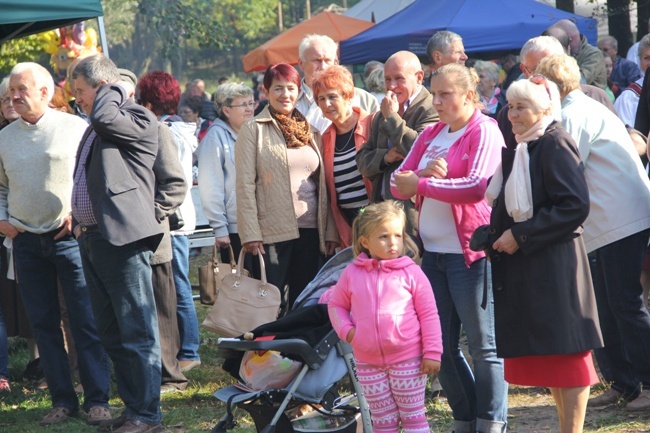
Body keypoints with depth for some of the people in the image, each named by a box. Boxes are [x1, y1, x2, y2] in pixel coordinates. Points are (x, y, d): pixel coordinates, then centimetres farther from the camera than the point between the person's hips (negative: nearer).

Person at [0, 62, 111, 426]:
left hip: (68, 236, -4)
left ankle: (97, 399, 0)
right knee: (44, 323, 6)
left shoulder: (75, 128, -3)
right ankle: (63, 400, 12)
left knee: (86, 321, -5)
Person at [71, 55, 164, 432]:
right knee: (112, 334, 13)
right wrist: (81, 221, 17)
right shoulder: (94, 130, 19)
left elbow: (104, 118, -27)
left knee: (136, 332, -6)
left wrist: (116, 89, -9)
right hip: (93, 240, 10)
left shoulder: (139, 119, -7)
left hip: (122, 239, -10)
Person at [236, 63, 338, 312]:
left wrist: (330, 231, 7)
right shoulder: (253, 130, 0)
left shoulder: (310, 131, 13)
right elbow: (245, 185, -5)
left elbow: (323, 184, 14)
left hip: (310, 230, 5)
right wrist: (250, 234, -12)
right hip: (271, 232, -4)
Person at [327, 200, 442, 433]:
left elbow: (429, 314, -4)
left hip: (408, 360, -3)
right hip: (368, 363, 3)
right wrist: (346, 329, -4)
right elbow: (336, 304, 15)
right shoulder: (352, 273, 2)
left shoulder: (410, 272, -6)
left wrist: (432, 352, -7)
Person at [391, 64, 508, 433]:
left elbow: (476, 187, -18)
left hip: (470, 252, -7)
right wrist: (424, 172, -12)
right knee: (442, 345, 10)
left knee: (483, 345, -2)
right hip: (433, 251, 7)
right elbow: (399, 184, 9)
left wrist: (421, 184, -13)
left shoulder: (484, 131, -6)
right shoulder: (430, 136, 15)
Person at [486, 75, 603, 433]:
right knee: (542, 351, 11)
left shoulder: (555, 145, -11)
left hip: (554, 265, -9)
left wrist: (521, 236, -18)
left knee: (565, 350, -5)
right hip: (524, 267, 9)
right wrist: (497, 236, 8)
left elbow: (574, 206, -20)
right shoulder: (521, 149, 15)